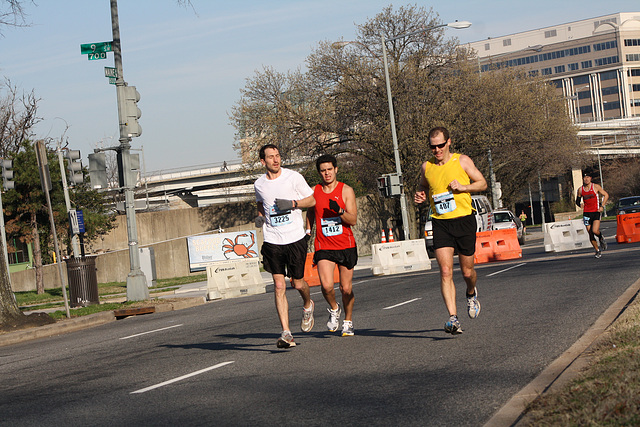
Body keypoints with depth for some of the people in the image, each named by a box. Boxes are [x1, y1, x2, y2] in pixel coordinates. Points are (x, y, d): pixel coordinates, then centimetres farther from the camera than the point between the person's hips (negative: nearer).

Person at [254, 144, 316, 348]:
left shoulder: (293, 177, -4)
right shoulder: (259, 184, 5)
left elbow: (312, 200, 3)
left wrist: (292, 203, -13)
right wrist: (260, 216, 5)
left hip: (295, 239, -2)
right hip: (272, 240, 2)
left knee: (298, 283, 5)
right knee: (279, 286, -6)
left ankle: (308, 305, 40)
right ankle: (286, 333, -7)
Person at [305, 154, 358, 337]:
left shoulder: (346, 190, -1)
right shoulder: (314, 192, 5)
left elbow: (353, 220, -7)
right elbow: (310, 215, 20)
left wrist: (339, 211, -24)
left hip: (346, 245, 0)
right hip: (324, 247, 1)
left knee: (346, 289, 4)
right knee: (327, 286, -18)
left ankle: (348, 321, 27)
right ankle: (334, 309, 13)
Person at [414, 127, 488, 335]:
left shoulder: (462, 161, 0)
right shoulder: (427, 167, 6)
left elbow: (482, 183, 4)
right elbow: (422, 186, 24)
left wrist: (463, 187, -13)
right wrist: (420, 195, 1)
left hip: (464, 220, -1)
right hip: (441, 223, 1)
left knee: (467, 271, 8)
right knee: (445, 271, -14)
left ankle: (471, 293, 43)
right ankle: (453, 318, -17)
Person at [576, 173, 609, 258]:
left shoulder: (596, 187, -1)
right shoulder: (580, 190, 5)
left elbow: (606, 195, 6)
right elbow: (577, 201, 18)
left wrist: (602, 206, -4)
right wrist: (579, 204, -4)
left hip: (596, 212, -3)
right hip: (586, 213, 3)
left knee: (595, 231, -20)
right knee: (590, 234, 2)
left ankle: (601, 238, 15)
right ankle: (597, 251, 18)